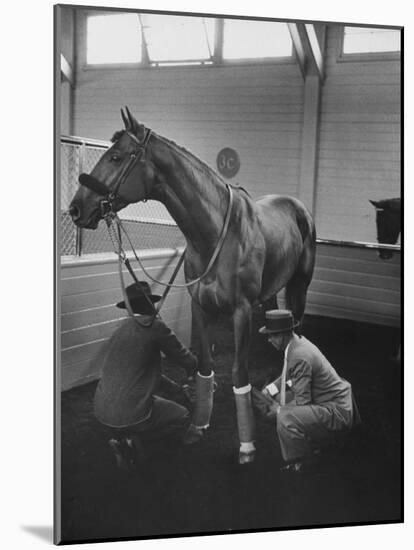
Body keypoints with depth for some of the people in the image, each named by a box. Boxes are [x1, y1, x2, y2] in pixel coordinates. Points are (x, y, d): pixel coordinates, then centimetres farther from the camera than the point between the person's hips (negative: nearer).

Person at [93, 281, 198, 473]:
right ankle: (133, 439, 0)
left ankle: (121, 437, 10)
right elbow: (185, 359, -1)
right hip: (130, 417, -7)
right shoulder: (154, 326, -11)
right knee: (182, 417, 17)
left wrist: (171, 384, 35)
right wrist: (191, 373, 24)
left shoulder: (121, 328, 12)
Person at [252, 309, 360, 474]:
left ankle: (302, 462, 0)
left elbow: (302, 401, -23)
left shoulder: (300, 357, -27)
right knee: (278, 398, 12)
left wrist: (275, 410, -12)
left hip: (336, 412, -10)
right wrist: (267, 391, 6)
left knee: (285, 418, -27)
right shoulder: (298, 342, 2)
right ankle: (317, 437, 22)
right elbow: (288, 376, 18)